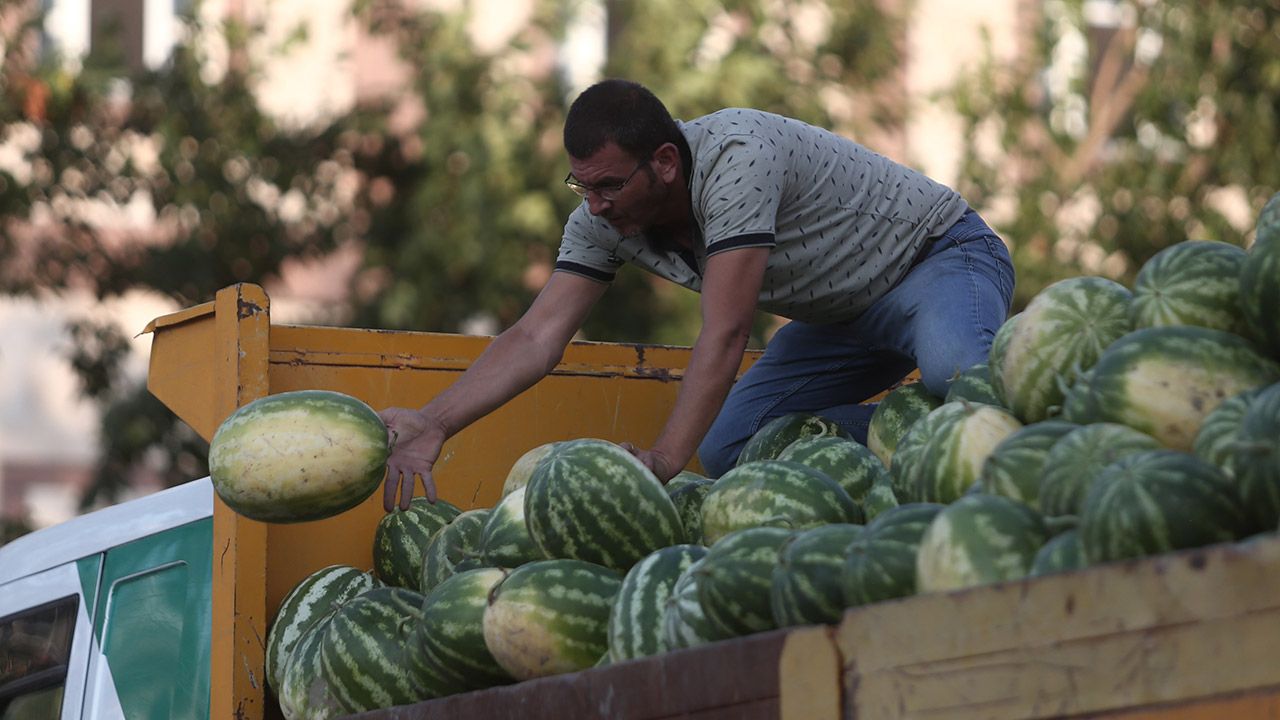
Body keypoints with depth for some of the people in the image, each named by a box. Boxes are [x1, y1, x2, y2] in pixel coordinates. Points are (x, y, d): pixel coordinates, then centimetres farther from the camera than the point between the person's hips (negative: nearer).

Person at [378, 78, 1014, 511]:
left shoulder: (735, 157, -35)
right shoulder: (603, 218, -12)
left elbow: (725, 336, -38)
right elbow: (538, 337, -15)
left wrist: (663, 459, -42)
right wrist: (433, 425, -29)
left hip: (942, 256, -8)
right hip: (841, 315, 8)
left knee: (954, 377, -41)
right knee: (727, 447, -7)